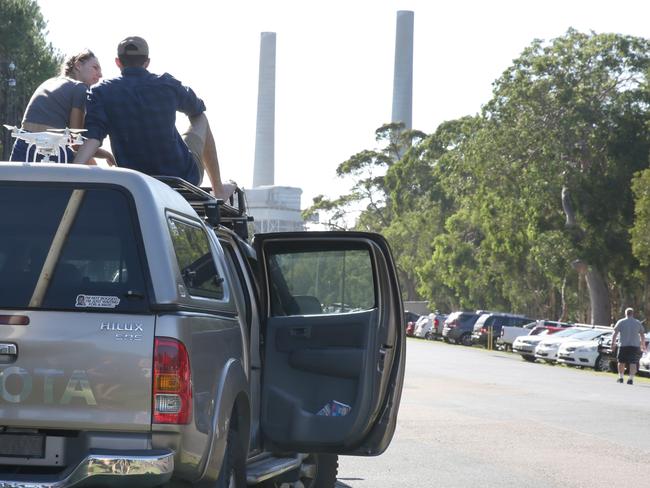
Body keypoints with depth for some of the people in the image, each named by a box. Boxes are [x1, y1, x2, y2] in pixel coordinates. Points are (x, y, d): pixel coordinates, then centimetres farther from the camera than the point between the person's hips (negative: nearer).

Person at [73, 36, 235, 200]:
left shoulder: (101, 93, -7)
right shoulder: (168, 85, -4)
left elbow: (90, 140, -22)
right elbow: (197, 111, 17)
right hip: (185, 178, 0)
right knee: (201, 120, 29)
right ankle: (218, 189, 32)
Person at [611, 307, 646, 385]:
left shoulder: (621, 322, 3)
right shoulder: (638, 323, 9)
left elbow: (615, 334, -3)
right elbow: (642, 335, 12)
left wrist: (613, 343, -3)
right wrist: (643, 345, 21)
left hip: (623, 345, -1)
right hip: (635, 346, 1)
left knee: (621, 362, 13)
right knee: (633, 362, -3)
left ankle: (620, 377, 18)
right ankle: (631, 378, -15)